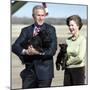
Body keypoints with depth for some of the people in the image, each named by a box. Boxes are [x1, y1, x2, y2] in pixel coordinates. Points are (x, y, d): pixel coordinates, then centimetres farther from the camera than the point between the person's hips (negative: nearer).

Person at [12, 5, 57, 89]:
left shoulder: (50, 29, 0)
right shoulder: (26, 30, 7)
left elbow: (52, 50, -8)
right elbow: (15, 46, 0)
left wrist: (39, 52, -24)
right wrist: (25, 51, -21)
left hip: (44, 70, -2)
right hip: (29, 69, 2)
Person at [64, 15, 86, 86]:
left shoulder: (82, 39, -9)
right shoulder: (68, 40, 7)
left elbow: (80, 57, -16)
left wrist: (68, 62, -5)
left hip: (78, 70, -5)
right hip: (67, 70, 5)